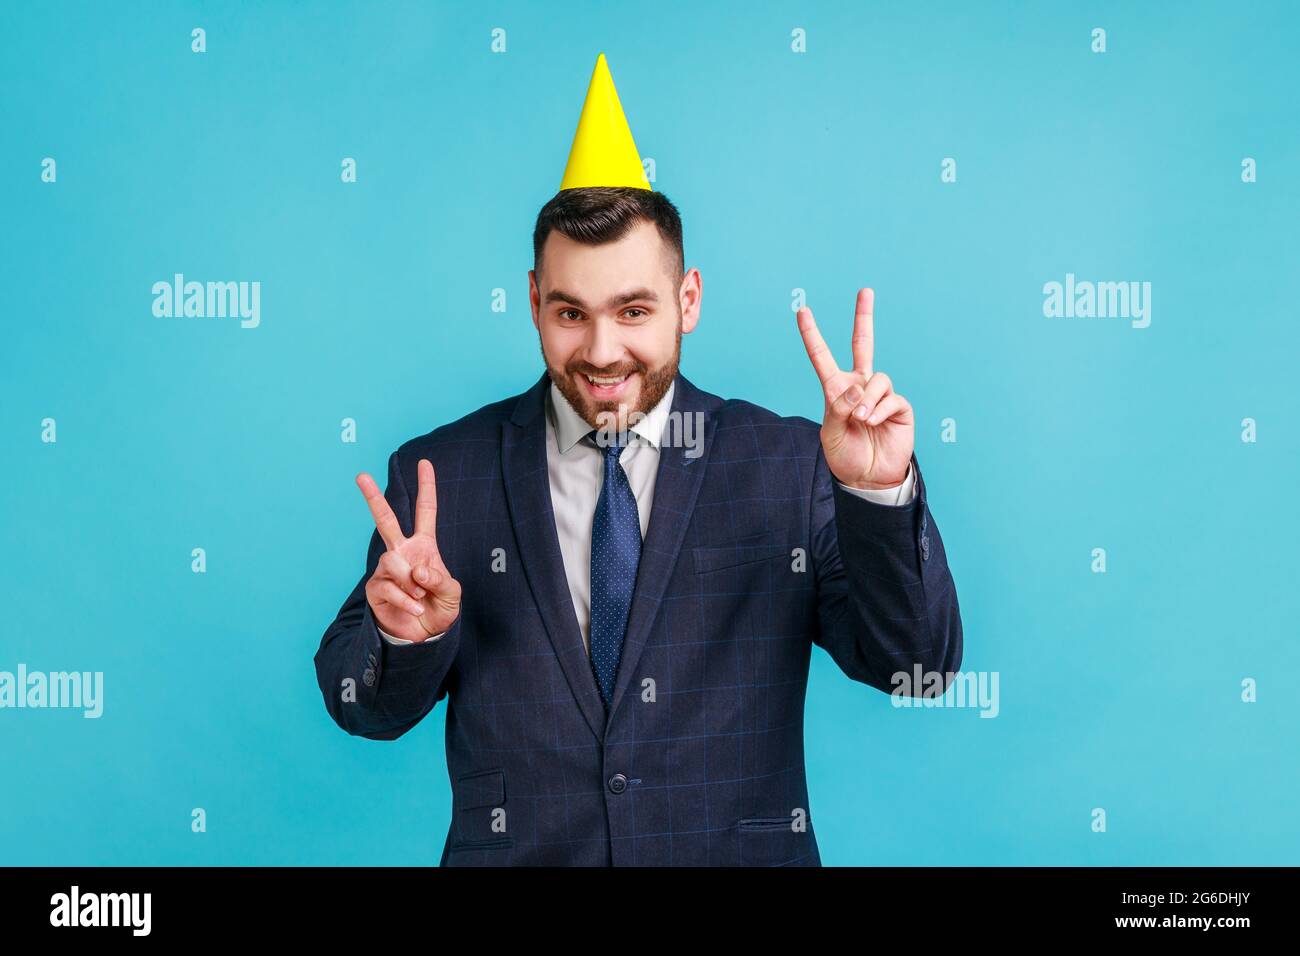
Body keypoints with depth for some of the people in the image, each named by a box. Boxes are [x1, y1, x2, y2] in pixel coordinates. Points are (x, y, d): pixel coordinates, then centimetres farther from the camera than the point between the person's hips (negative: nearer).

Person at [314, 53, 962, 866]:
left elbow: (916, 669, -6)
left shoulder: (792, 464, -1)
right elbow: (360, 707, 3)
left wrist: (879, 495, -19)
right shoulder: (440, 474, 0)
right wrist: (408, 639, -17)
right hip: (513, 852, 2)